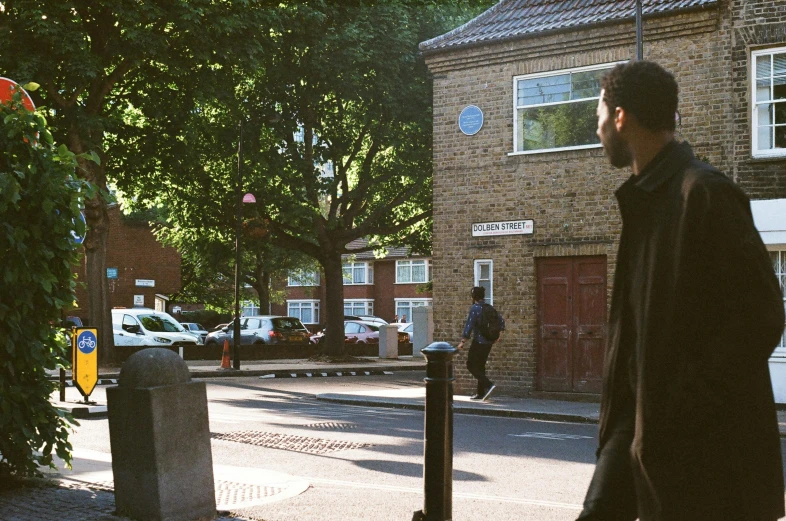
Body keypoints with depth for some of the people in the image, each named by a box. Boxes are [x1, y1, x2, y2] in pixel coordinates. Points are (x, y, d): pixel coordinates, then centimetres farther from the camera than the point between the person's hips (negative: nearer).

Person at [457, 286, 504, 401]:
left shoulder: (475, 309, -14)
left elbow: (469, 326, -19)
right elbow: (501, 320, 15)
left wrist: (462, 342, -16)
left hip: (478, 342, -8)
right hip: (489, 342, 8)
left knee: (471, 365, 0)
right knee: (480, 366, 15)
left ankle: (489, 385, -17)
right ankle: (480, 393, 15)